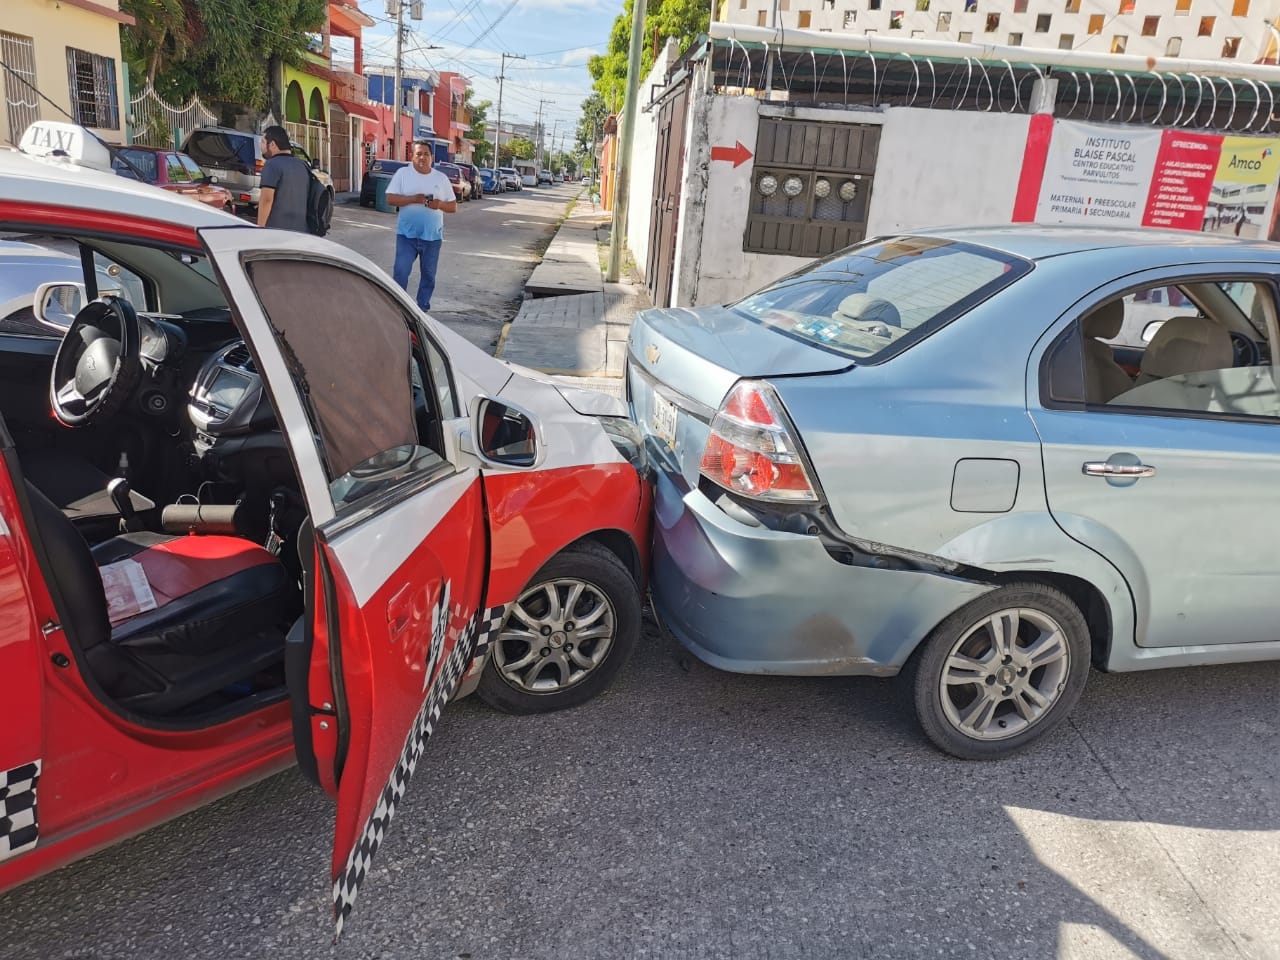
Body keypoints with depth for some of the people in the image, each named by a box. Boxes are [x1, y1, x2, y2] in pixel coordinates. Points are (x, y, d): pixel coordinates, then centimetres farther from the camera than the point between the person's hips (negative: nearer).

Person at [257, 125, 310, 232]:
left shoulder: (272, 165, -9)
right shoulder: (302, 166, 15)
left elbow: (266, 199, -17)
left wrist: (260, 227, -13)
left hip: (276, 229, -7)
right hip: (300, 229, 7)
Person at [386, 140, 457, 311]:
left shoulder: (441, 178, 6)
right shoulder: (402, 173, 1)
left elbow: (453, 206, 8)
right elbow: (390, 198, -6)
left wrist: (440, 204, -14)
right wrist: (413, 199, -20)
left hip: (433, 236, 2)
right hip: (407, 234, -2)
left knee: (428, 275, 10)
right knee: (400, 272, -6)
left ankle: (422, 308, 22)